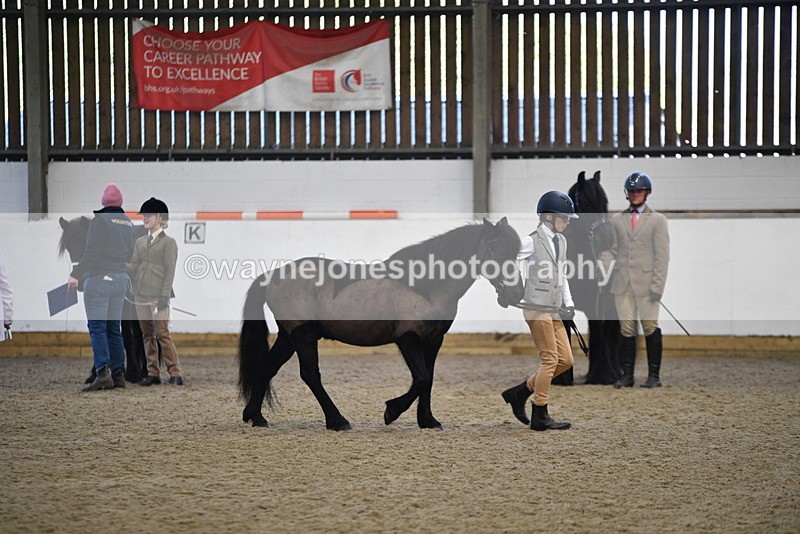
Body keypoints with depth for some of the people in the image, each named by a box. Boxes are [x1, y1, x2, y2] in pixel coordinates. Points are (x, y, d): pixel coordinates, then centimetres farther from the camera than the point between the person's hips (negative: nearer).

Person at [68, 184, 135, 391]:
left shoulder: (100, 220, -10)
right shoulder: (128, 223, 11)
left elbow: (92, 252, -16)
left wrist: (76, 274, -11)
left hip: (99, 278, -7)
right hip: (120, 279, 7)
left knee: (97, 327, -9)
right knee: (113, 328, 11)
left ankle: (103, 372, -21)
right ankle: (118, 374, 7)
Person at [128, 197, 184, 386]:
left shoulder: (168, 242, -1)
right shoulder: (140, 242, 16)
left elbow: (170, 271, -6)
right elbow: (133, 267, 11)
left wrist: (164, 296, -13)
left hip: (158, 296, -6)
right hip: (141, 295, 6)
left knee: (162, 333, -10)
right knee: (147, 335, 6)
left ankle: (175, 373, -8)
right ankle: (152, 373, 10)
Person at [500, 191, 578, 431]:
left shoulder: (561, 241, 14)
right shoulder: (532, 242, -10)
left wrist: (568, 303, 13)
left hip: (554, 310, 9)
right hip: (537, 308, -8)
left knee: (566, 360, 6)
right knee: (550, 359, -8)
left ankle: (519, 393, 17)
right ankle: (540, 417, 0)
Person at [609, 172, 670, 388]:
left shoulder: (657, 220, 4)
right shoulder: (617, 220, 14)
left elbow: (662, 256, -1)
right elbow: (614, 250, 15)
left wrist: (657, 286, -9)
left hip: (646, 283, -3)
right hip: (622, 283, 3)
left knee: (650, 327, -2)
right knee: (626, 329, 1)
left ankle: (654, 375, 3)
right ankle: (627, 375, 5)